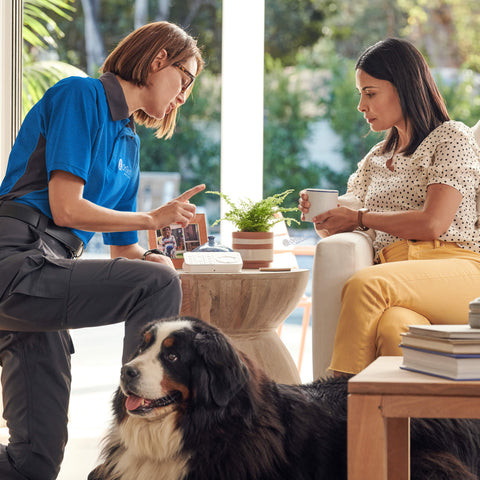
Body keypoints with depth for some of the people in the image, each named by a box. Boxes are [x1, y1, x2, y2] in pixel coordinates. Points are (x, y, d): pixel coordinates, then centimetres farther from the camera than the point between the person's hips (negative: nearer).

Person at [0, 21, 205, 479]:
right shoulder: (80, 94, -2)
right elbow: (66, 208, -12)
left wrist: (157, 256, 3)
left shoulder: (129, 142, 25)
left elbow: (124, 252, 27)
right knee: (156, 284, -24)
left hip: (38, 273, 9)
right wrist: (153, 218, 1)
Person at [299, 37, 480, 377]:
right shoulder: (376, 159, 31)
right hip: (394, 273, 4)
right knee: (393, 329, -36)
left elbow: (433, 224, -5)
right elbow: (344, 228, 32)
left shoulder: (453, 138, 9)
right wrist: (321, 216, 8)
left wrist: (361, 217, 4)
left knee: (363, 285, -35)